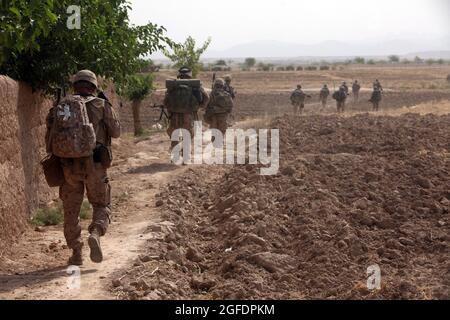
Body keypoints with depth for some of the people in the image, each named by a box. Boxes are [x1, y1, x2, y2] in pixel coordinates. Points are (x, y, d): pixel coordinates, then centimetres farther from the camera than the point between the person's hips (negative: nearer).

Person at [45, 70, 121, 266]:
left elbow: (50, 141, 7)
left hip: (68, 166, 2)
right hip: (94, 164, -2)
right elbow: (116, 132, 9)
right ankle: (95, 235, -14)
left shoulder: (60, 107, 8)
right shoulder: (101, 105, 0)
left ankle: (76, 254, 14)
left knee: (71, 210, 15)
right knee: (102, 206, 13)